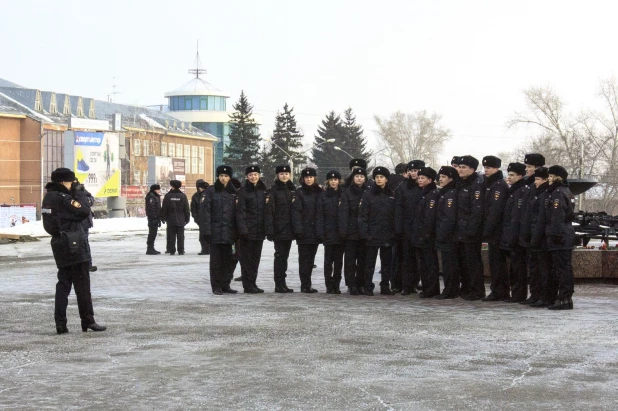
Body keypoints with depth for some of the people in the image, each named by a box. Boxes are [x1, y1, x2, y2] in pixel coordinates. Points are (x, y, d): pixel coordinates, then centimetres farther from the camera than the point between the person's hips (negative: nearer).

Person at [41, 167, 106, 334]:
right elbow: (84, 211, -14)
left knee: (63, 284, 11)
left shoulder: (49, 197, 10)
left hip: (59, 245, 9)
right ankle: (88, 321, 4)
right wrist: (80, 194, -1)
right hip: (74, 245, -9)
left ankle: (60, 323, 6)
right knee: (82, 285, -1)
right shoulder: (63, 198, -17)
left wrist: (75, 195, 6)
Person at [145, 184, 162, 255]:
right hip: (153, 219, -10)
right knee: (152, 234, -8)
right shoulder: (151, 197, -13)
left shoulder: (156, 197, 20)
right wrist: (154, 218, -25)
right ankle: (149, 249, -7)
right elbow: (151, 209, -21)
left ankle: (151, 249, 20)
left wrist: (159, 219, 24)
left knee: (153, 234, 14)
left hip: (156, 219, 10)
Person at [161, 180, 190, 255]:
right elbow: (186, 209, 2)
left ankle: (171, 250, 2)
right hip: (180, 220, 0)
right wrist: (187, 219, 10)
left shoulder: (168, 196, -2)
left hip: (170, 220, 0)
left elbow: (164, 208, 1)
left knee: (171, 236, 4)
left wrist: (163, 218, 11)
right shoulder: (183, 196, 0)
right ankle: (181, 251, -1)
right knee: (180, 236, 3)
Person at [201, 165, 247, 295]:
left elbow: (238, 212, 5)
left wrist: (242, 230, -5)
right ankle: (216, 287, 5)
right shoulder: (210, 191, -1)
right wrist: (206, 230, -13)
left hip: (229, 232, 3)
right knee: (216, 259, 0)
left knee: (227, 259, 7)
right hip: (215, 231, -3)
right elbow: (205, 211, -6)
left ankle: (225, 285, 14)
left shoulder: (233, 193, 9)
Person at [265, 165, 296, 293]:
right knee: (280, 255, -5)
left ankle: (282, 283, 15)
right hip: (278, 228, -5)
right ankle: (279, 284, -1)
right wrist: (269, 230, -17)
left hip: (289, 228, 6)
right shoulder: (273, 191, -5)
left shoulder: (293, 190, 12)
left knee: (284, 255, 10)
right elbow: (269, 211, -10)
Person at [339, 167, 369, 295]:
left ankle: (360, 284, 11)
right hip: (351, 231, -1)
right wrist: (343, 230, -11)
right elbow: (343, 213, -2)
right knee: (350, 259, -2)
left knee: (363, 259, 4)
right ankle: (351, 285, -1)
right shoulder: (347, 193, 4)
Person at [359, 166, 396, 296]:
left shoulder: (392, 195, 8)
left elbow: (395, 215, 10)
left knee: (387, 262, 8)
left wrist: (394, 232, 2)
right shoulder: (368, 194, -1)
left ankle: (385, 287, 16)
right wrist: (364, 233, -13)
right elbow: (362, 215, -5)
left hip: (388, 235, 3)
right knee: (370, 262, 0)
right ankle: (368, 287, 4)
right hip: (373, 235, -3)